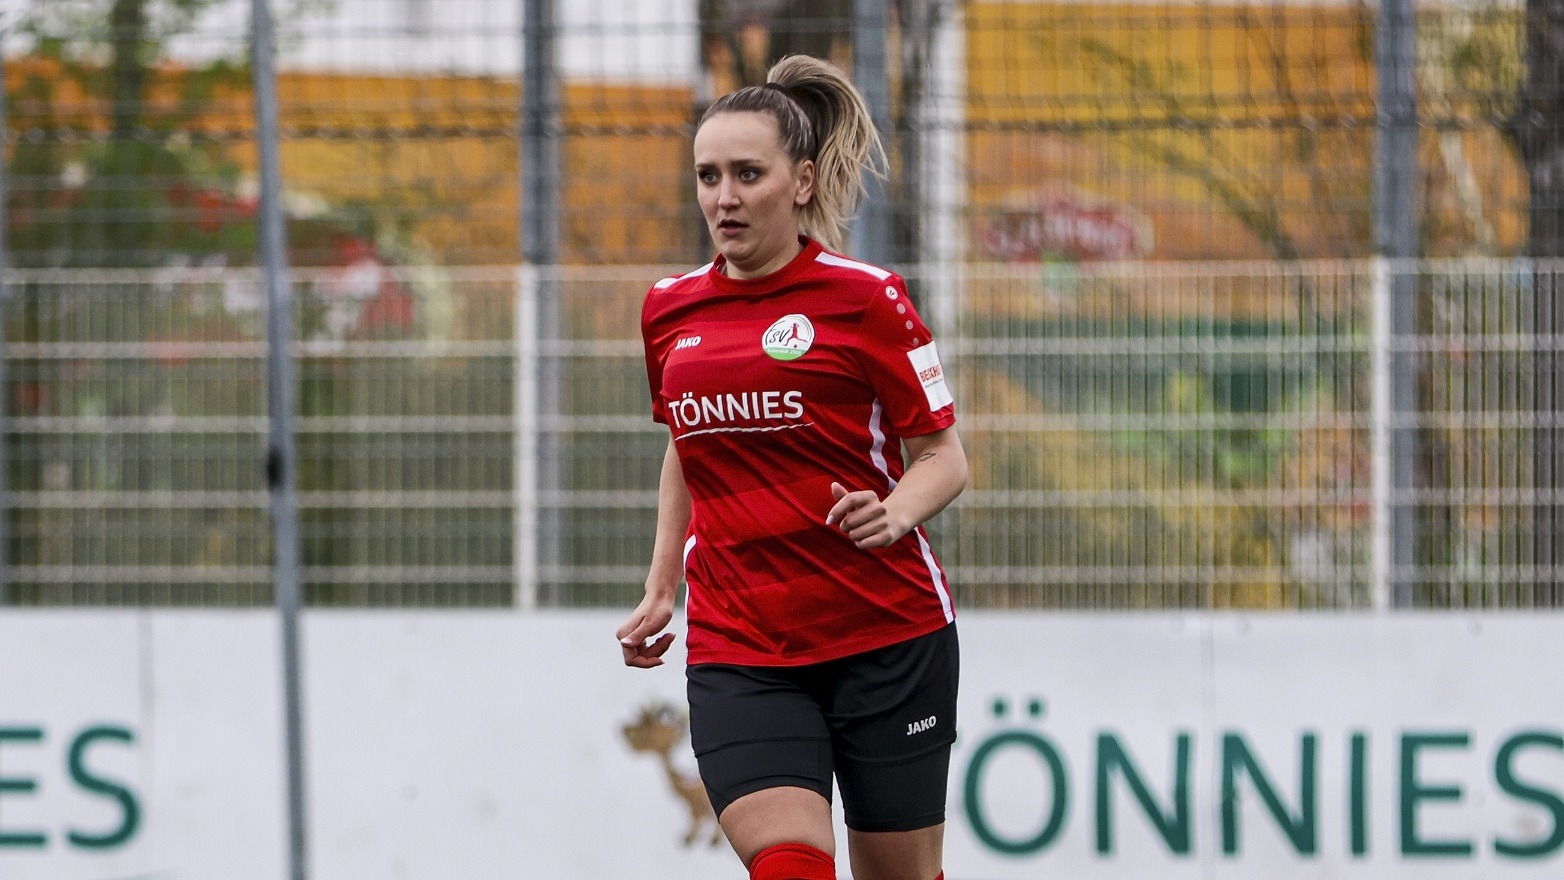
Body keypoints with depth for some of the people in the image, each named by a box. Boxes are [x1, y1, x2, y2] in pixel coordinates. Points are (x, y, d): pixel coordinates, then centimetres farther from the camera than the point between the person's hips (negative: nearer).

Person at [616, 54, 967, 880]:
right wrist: (660, 589, 19)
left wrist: (895, 514, -23)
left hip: (887, 633, -2)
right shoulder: (670, 311, 10)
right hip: (735, 650, 2)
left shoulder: (864, 298, -4)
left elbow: (944, 455, -3)